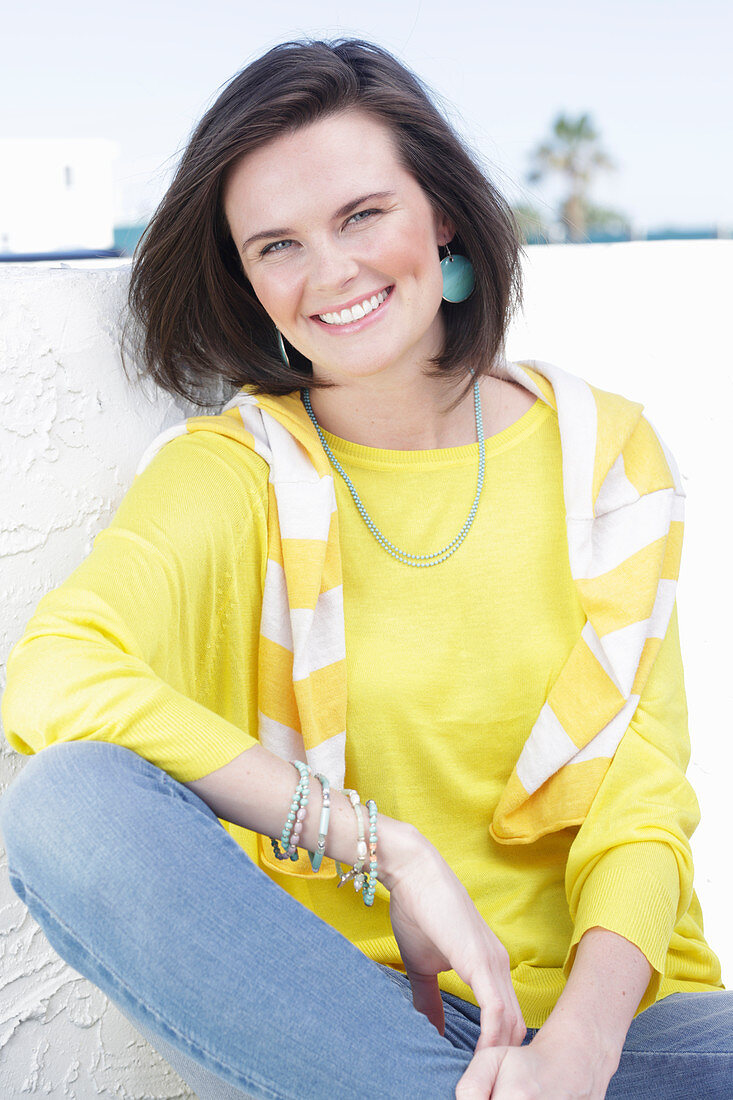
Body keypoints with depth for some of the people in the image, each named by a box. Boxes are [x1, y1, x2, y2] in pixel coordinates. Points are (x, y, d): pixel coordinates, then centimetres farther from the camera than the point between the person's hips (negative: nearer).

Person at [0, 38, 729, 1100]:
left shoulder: (606, 454, 4)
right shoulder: (231, 469, -1)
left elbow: (642, 795, -2)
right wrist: (390, 850, -24)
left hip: (595, 1003, -1)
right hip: (306, 997, 1)